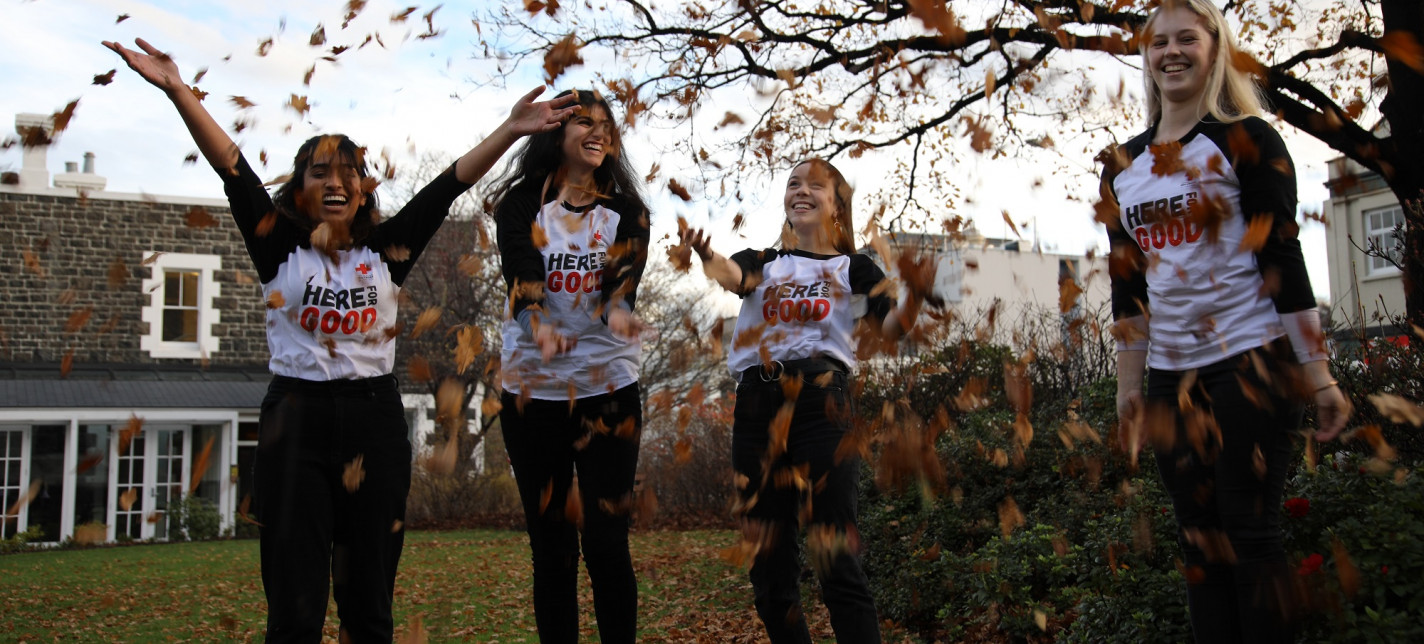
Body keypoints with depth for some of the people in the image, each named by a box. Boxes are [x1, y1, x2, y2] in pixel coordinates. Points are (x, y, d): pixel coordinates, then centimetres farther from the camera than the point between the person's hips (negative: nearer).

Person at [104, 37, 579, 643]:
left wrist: (510, 130, -8)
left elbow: (449, 185, 0)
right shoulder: (279, 247, 3)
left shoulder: (387, 247, 6)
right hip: (295, 421, -1)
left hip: (374, 419, 2)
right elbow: (233, 169, -7)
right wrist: (179, 90, -17)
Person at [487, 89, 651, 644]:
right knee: (550, 546, 6)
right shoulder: (521, 203, 3)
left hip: (608, 388, 0)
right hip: (532, 389, 0)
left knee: (606, 541, -2)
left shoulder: (625, 211, 7)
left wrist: (618, 311, -34)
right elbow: (521, 273, -15)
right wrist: (538, 323, -36)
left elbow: (625, 277, -11)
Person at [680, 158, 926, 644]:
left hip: (821, 401, -3)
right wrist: (705, 255, -28)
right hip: (757, 405, 3)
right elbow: (727, 274, -5)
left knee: (835, 561, -11)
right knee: (767, 566, 6)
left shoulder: (854, 268, 14)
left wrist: (914, 297, -22)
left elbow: (890, 330, 0)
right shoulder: (763, 263, 19)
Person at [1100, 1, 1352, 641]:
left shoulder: (1246, 140, -2)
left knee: (1250, 530, -2)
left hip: (1250, 360, -5)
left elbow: (1282, 261, -7)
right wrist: (1129, 386, 12)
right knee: (1199, 538, 8)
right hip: (1171, 375, 5)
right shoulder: (1122, 166, 11)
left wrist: (1318, 373, -11)